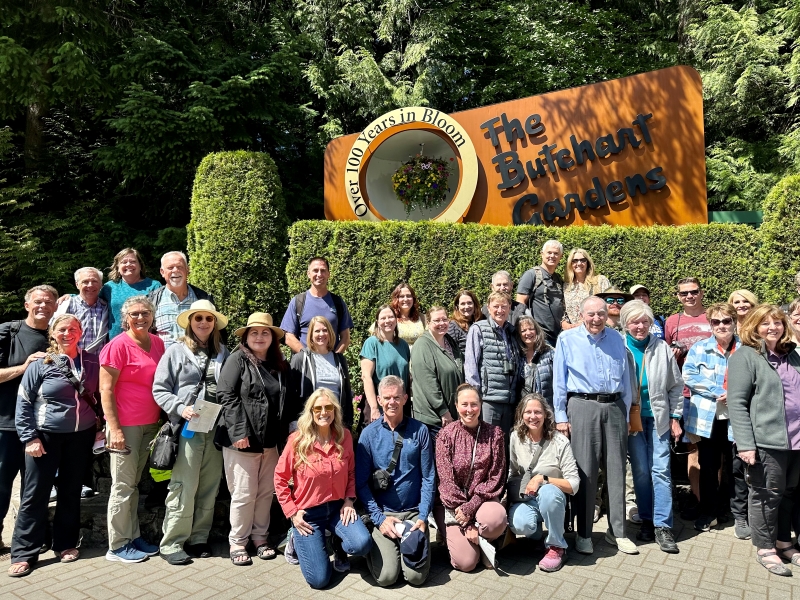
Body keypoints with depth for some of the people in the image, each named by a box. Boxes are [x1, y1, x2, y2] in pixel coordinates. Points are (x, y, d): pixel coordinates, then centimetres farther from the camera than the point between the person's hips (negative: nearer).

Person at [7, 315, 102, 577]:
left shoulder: (92, 362, 0)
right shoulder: (40, 365, -7)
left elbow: (99, 396, 10)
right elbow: (23, 403, -5)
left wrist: (100, 426, 4)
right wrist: (29, 437, -10)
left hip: (81, 435, 3)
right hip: (46, 436, -2)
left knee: (71, 491, 12)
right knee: (35, 494, 2)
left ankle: (66, 544, 25)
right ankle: (24, 553, 12)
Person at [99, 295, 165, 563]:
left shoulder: (157, 343, 8)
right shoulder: (118, 345, -10)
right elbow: (106, 390, -12)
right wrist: (114, 429, -16)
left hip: (150, 425, 6)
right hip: (125, 425, -6)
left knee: (134, 484, 15)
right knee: (123, 486, 2)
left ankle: (133, 537, 24)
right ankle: (117, 546, 14)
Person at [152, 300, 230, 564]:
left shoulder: (223, 353, 10)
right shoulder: (176, 351, 2)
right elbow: (159, 389, 0)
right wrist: (180, 408, -14)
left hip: (216, 430, 4)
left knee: (209, 488, 8)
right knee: (184, 488, -3)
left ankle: (198, 538, 21)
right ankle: (172, 543, 10)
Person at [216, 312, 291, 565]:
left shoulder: (279, 365, 13)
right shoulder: (238, 359, -5)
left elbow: (286, 402, 15)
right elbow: (226, 396, -13)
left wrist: (286, 432, 7)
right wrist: (239, 432, -19)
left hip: (270, 441, 6)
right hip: (242, 440, -5)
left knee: (266, 491, 12)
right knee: (244, 493, 1)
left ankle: (260, 537, 28)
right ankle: (237, 542, 18)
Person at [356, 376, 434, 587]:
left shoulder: (419, 430, -2)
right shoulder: (369, 434, -4)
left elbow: (428, 477, 0)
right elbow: (361, 482, -3)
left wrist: (423, 517, -8)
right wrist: (379, 518, -10)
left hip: (414, 512, 1)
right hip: (383, 513, -1)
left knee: (417, 576, -11)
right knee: (386, 576, -14)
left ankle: (410, 541, 19)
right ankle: (376, 545, 17)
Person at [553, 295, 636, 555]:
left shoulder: (617, 339, 12)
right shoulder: (567, 339, 3)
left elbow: (625, 379, 14)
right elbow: (559, 381, 1)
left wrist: (625, 413, 10)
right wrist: (560, 416, -2)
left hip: (614, 407, 3)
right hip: (583, 407, -3)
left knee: (616, 470, 6)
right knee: (585, 471, -1)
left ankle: (617, 531, 19)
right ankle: (583, 533, 11)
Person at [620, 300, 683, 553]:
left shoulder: (662, 348, 2)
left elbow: (676, 385, 7)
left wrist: (675, 417, 4)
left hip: (658, 415, 1)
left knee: (661, 469, -1)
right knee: (640, 470, 7)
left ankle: (663, 526, 6)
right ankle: (647, 520, 21)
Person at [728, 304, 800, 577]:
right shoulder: (745, 356, -7)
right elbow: (736, 403, -12)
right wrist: (745, 444, -18)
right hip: (767, 441, -6)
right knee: (768, 495, 4)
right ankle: (765, 548, 18)